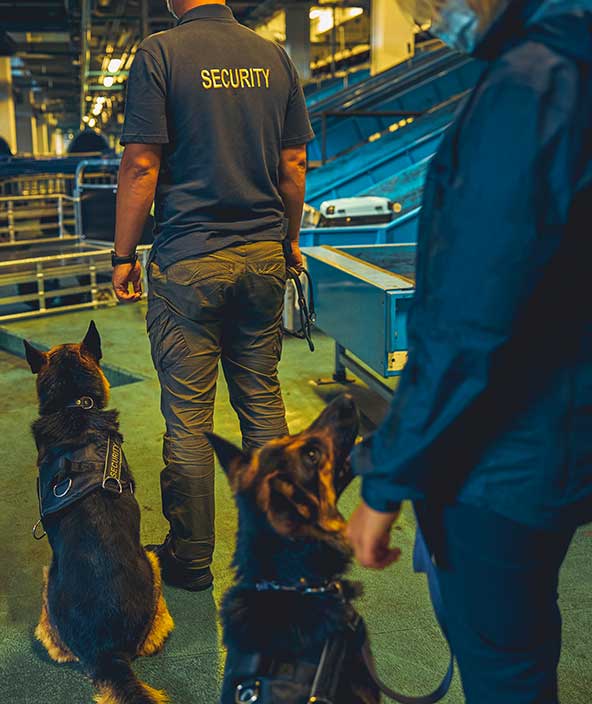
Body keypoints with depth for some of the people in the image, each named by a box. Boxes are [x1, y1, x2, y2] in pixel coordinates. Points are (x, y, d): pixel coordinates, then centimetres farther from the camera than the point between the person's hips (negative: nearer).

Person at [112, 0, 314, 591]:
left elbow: (141, 166, -11)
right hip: (264, 254, 5)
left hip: (188, 260, -5)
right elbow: (294, 164, 10)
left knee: (187, 417, 4)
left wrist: (123, 256, -2)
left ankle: (191, 559, 16)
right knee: (263, 402, 14)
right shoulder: (273, 56, 7)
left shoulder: (159, 53, -7)